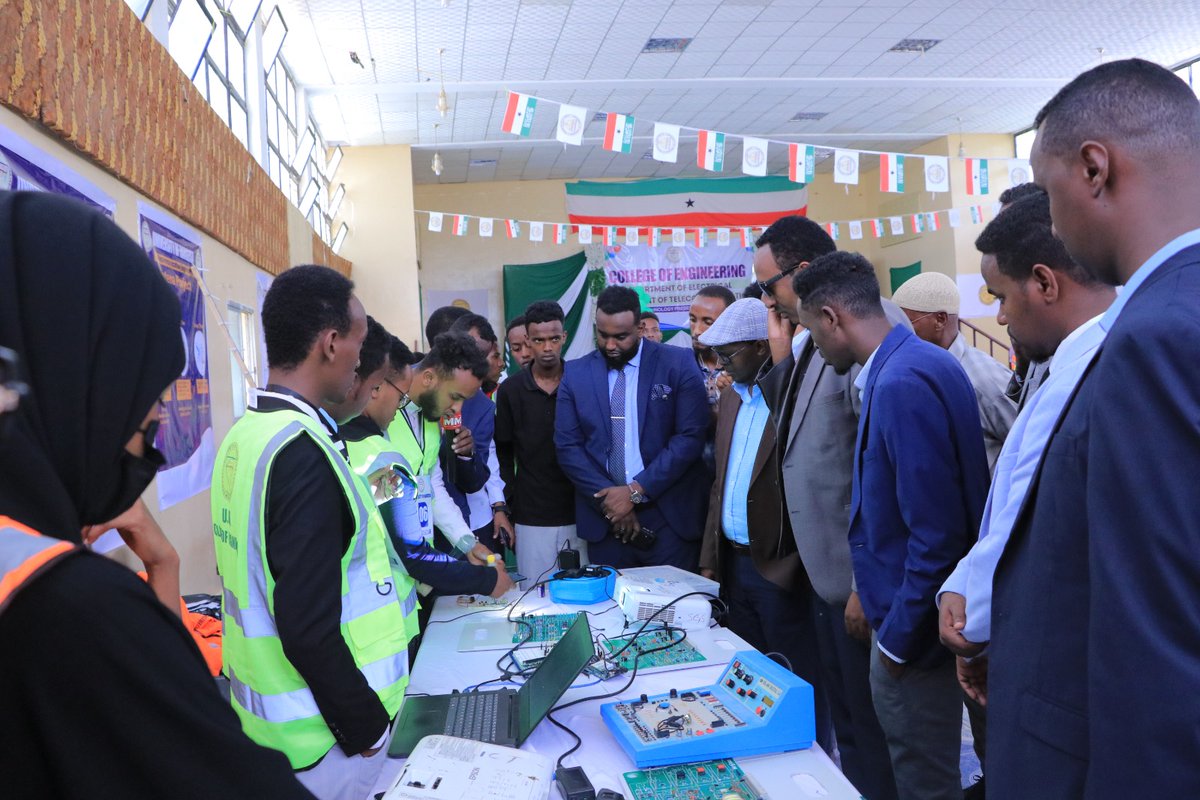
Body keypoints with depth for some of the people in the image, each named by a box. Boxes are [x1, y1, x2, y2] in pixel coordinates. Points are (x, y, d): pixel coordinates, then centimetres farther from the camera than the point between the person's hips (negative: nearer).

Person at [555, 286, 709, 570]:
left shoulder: (678, 364, -4)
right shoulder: (575, 373, 4)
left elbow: (690, 437, -9)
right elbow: (568, 446, 1)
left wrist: (636, 490, -13)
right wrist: (608, 498, -9)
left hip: (670, 518, -2)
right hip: (604, 519, 2)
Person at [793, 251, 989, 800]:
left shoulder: (902, 383, -25)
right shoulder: (921, 362, 5)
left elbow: (936, 535, -26)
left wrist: (897, 638, -15)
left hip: (913, 631, -9)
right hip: (917, 614, 9)